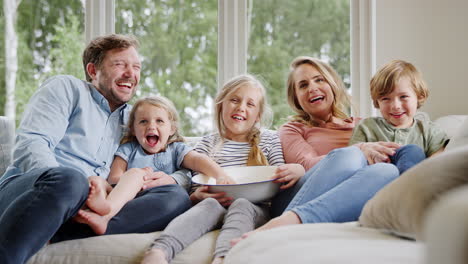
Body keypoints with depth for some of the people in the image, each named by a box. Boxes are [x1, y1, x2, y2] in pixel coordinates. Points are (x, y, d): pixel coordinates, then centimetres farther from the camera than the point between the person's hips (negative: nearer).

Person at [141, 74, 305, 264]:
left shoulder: (269, 139, 23)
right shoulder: (208, 144, 21)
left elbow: (279, 184, 15)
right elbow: (194, 194, 14)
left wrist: (297, 171, -9)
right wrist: (198, 196, -11)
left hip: (256, 207, 0)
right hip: (219, 205, 0)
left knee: (241, 204, -34)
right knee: (209, 204, -34)